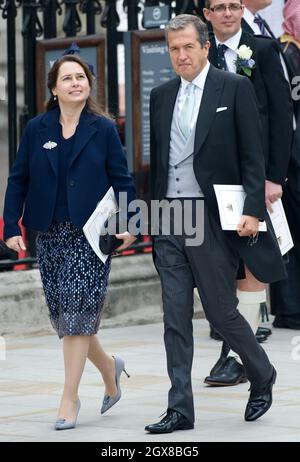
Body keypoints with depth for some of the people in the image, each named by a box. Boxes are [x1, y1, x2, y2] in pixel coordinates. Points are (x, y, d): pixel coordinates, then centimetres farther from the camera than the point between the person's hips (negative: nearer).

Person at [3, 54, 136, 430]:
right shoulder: (36, 129, 6)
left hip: (91, 234, -3)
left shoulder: (103, 129, 1)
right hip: (50, 234, 3)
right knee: (62, 314, 6)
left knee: (78, 313, -8)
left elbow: (121, 180, -1)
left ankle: (70, 397, -3)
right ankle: (109, 368, 30)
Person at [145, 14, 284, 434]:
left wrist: (252, 210, -15)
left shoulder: (235, 88, -2)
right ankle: (180, 410, 6)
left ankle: (262, 376, 27)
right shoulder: (161, 96, 13)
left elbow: (252, 156, -6)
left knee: (221, 311, 1)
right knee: (175, 318, 3)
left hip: (213, 219, -5)